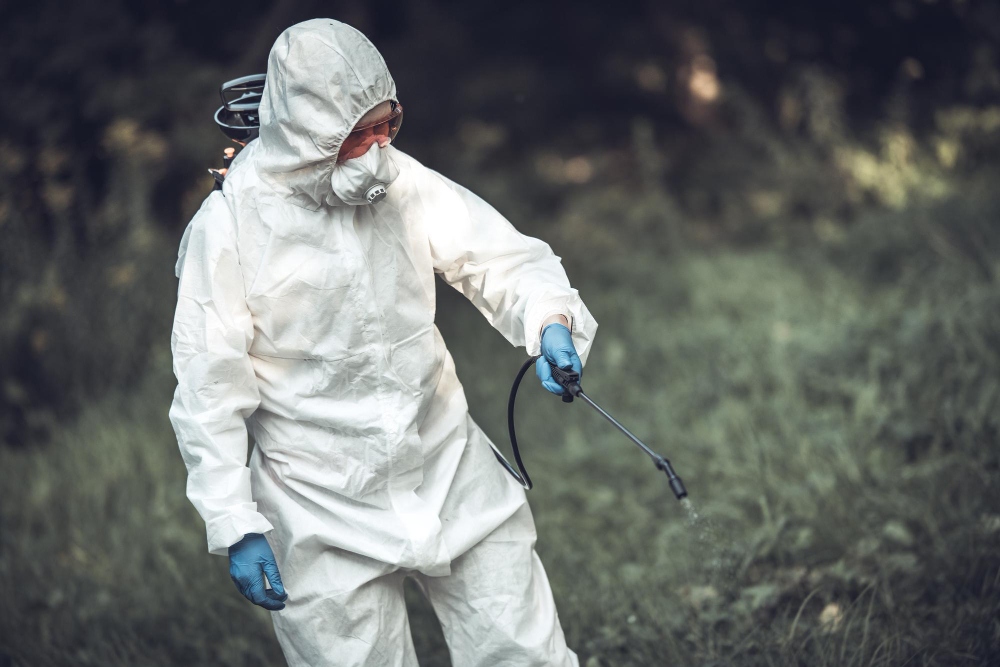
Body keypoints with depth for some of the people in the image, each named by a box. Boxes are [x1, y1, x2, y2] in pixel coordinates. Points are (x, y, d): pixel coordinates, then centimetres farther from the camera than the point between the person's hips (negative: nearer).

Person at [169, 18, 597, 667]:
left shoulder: (405, 182, -5)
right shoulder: (231, 224, -14)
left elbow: (504, 257, 0)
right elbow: (210, 390, -9)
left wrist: (552, 320, -23)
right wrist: (237, 527, -10)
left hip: (452, 470, 4)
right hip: (325, 510, -3)